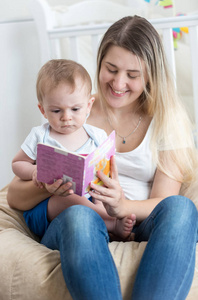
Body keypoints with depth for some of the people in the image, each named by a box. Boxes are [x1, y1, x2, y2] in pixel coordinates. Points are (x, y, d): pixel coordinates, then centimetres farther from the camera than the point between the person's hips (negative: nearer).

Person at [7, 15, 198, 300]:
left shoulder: (166, 120, 10)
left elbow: (163, 203, 0)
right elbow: (15, 197, 7)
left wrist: (122, 206, -23)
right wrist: (46, 187, -17)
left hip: (141, 232, 1)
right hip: (76, 232, -1)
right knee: (79, 215, -37)